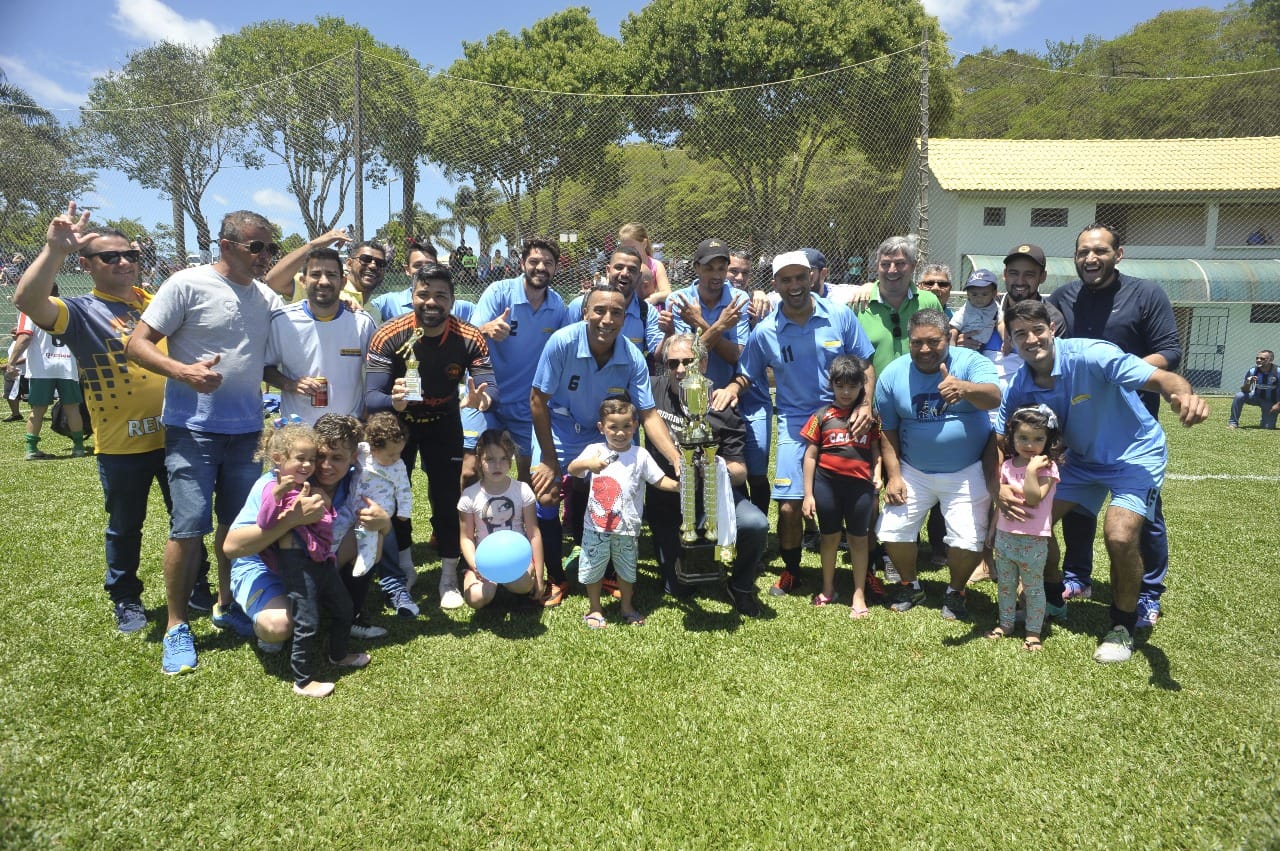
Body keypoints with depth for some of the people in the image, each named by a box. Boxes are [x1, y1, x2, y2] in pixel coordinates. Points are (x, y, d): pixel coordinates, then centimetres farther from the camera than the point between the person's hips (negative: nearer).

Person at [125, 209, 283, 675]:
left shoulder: (267, 299, 9)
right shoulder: (188, 284, -7)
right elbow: (137, 344, -8)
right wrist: (183, 371, -25)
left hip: (246, 431, 5)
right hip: (193, 430, -5)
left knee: (236, 524, 13)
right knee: (189, 527, -4)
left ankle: (226, 603, 31)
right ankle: (176, 626, 12)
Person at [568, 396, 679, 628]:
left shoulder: (640, 455, 0)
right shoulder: (594, 450, -4)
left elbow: (659, 480, 0)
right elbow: (571, 470, -14)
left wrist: (678, 485, -18)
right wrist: (586, 463, -35)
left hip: (627, 525, 1)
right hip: (597, 524, -1)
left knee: (626, 567, 17)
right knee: (593, 566, 10)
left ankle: (627, 606, 38)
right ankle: (594, 609, 31)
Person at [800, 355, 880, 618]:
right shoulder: (822, 415, 0)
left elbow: (876, 450, 9)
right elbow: (811, 455, 1)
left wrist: (877, 477, -9)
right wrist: (808, 493, -1)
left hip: (860, 484, 0)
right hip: (827, 482, 0)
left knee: (858, 538, 9)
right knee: (829, 536, 15)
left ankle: (859, 595, 20)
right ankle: (828, 588, 32)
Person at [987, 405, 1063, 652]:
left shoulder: (1047, 467, -12)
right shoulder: (1008, 465, 5)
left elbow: (1033, 499, -23)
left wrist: (1031, 470, -27)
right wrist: (992, 531, 15)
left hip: (1033, 541, -5)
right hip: (1005, 536, 6)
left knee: (1033, 587, 8)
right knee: (1004, 584, 18)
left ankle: (1033, 631, 21)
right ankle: (1005, 623, 34)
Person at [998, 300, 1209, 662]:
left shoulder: (1091, 355, -30)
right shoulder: (1019, 388, -13)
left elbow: (1162, 378, -37)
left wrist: (1185, 396, -62)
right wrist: (998, 487, -30)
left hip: (1136, 455, -5)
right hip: (1082, 459, 6)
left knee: (1119, 536, -23)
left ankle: (1123, 628, 4)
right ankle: (1051, 598, 27)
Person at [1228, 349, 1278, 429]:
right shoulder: (1252, 371, -14)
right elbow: (1245, 391, -12)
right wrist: (1248, 383, -33)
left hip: (1272, 402, -2)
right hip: (1258, 397, 2)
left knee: (1267, 427, -8)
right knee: (1239, 396, -29)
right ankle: (1233, 423, -18)